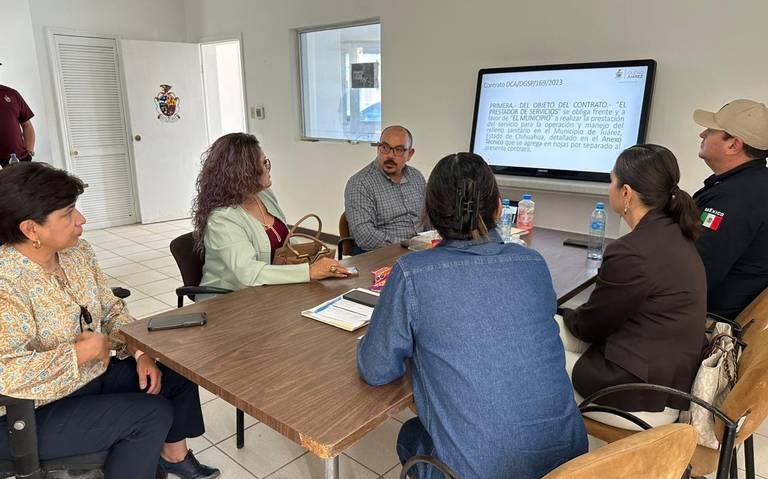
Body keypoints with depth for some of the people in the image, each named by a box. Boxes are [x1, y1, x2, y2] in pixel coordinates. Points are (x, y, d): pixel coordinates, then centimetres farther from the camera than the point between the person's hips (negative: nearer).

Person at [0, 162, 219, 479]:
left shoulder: (77, 252, -2)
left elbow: (111, 310, 6)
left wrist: (141, 352, -8)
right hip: (33, 416, -8)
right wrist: (81, 352, -24)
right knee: (152, 413, -18)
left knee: (178, 373, 4)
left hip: (93, 372, 8)